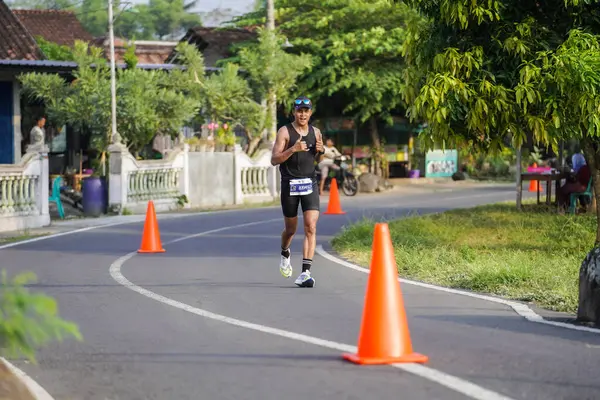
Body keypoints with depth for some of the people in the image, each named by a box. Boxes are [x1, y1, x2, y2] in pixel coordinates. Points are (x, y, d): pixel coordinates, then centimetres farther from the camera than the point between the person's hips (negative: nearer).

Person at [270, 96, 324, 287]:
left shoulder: (316, 132, 8)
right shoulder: (285, 132, -5)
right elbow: (274, 160, -10)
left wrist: (320, 151, -1)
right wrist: (293, 149, -23)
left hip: (310, 184, 2)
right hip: (290, 184, -2)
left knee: (311, 228, -14)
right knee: (291, 229, 11)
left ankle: (305, 273, -17)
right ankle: (285, 253, 46)